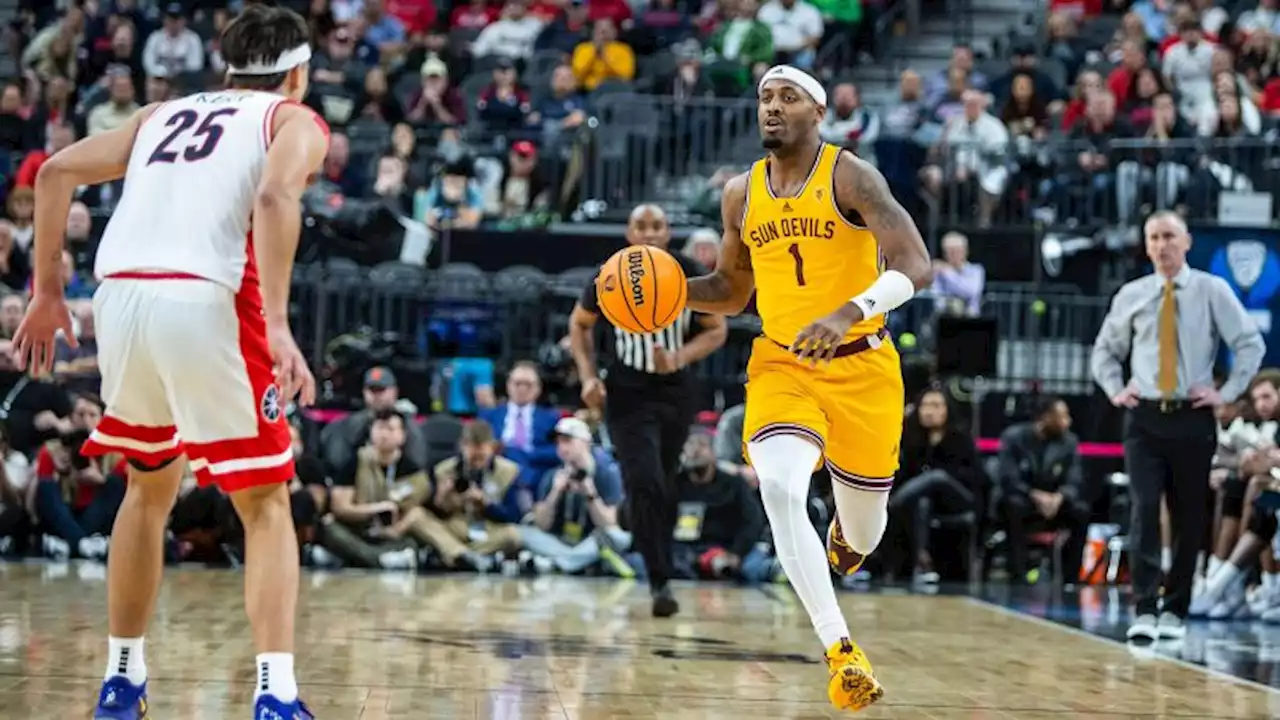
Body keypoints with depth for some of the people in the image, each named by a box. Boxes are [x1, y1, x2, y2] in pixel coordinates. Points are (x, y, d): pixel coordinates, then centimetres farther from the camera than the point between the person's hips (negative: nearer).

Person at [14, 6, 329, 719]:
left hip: (119, 294, 5)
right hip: (204, 301, -5)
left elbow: (56, 171, 20)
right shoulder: (295, 121, 13)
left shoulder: (164, 114, 29)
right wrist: (278, 326, -17)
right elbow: (273, 196, -9)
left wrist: (48, 292, 23)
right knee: (266, 506, 5)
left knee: (151, 488, 26)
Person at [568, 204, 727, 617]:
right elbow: (580, 324, 5)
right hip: (627, 396, -2)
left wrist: (680, 357, -20)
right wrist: (588, 375, -8)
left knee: (664, 487, 13)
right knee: (646, 484, -15)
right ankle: (660, 582, -10)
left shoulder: (689, 276, -11)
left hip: (676, 394, 2)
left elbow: (717, 330, -2)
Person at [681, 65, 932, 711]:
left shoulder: (850, 177, -11)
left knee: (860, 538, 8)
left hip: (861, 367, -3)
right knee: (779, 490, -26)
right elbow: (732, 290, 18)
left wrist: (848, 313, -36)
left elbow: (915, 267, -20)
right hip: (781, 366, 3)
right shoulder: (742, 193, 5)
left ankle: (844, 533, 51)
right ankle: (841, 652, -21)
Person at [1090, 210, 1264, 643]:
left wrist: (1227, 393, -4)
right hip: (1145, 417, 0)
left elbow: (1251, 344, 3)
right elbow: (1105, 350, 21)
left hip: (1193, 418, 0)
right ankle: (1144, 610, -16)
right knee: (1145, 510, -13)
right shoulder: (1131, 295, 8)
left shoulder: (1212, 291, 2)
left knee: (1190, 518, 4)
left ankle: (1175, 611, 13)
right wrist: (1115, 390, 6)